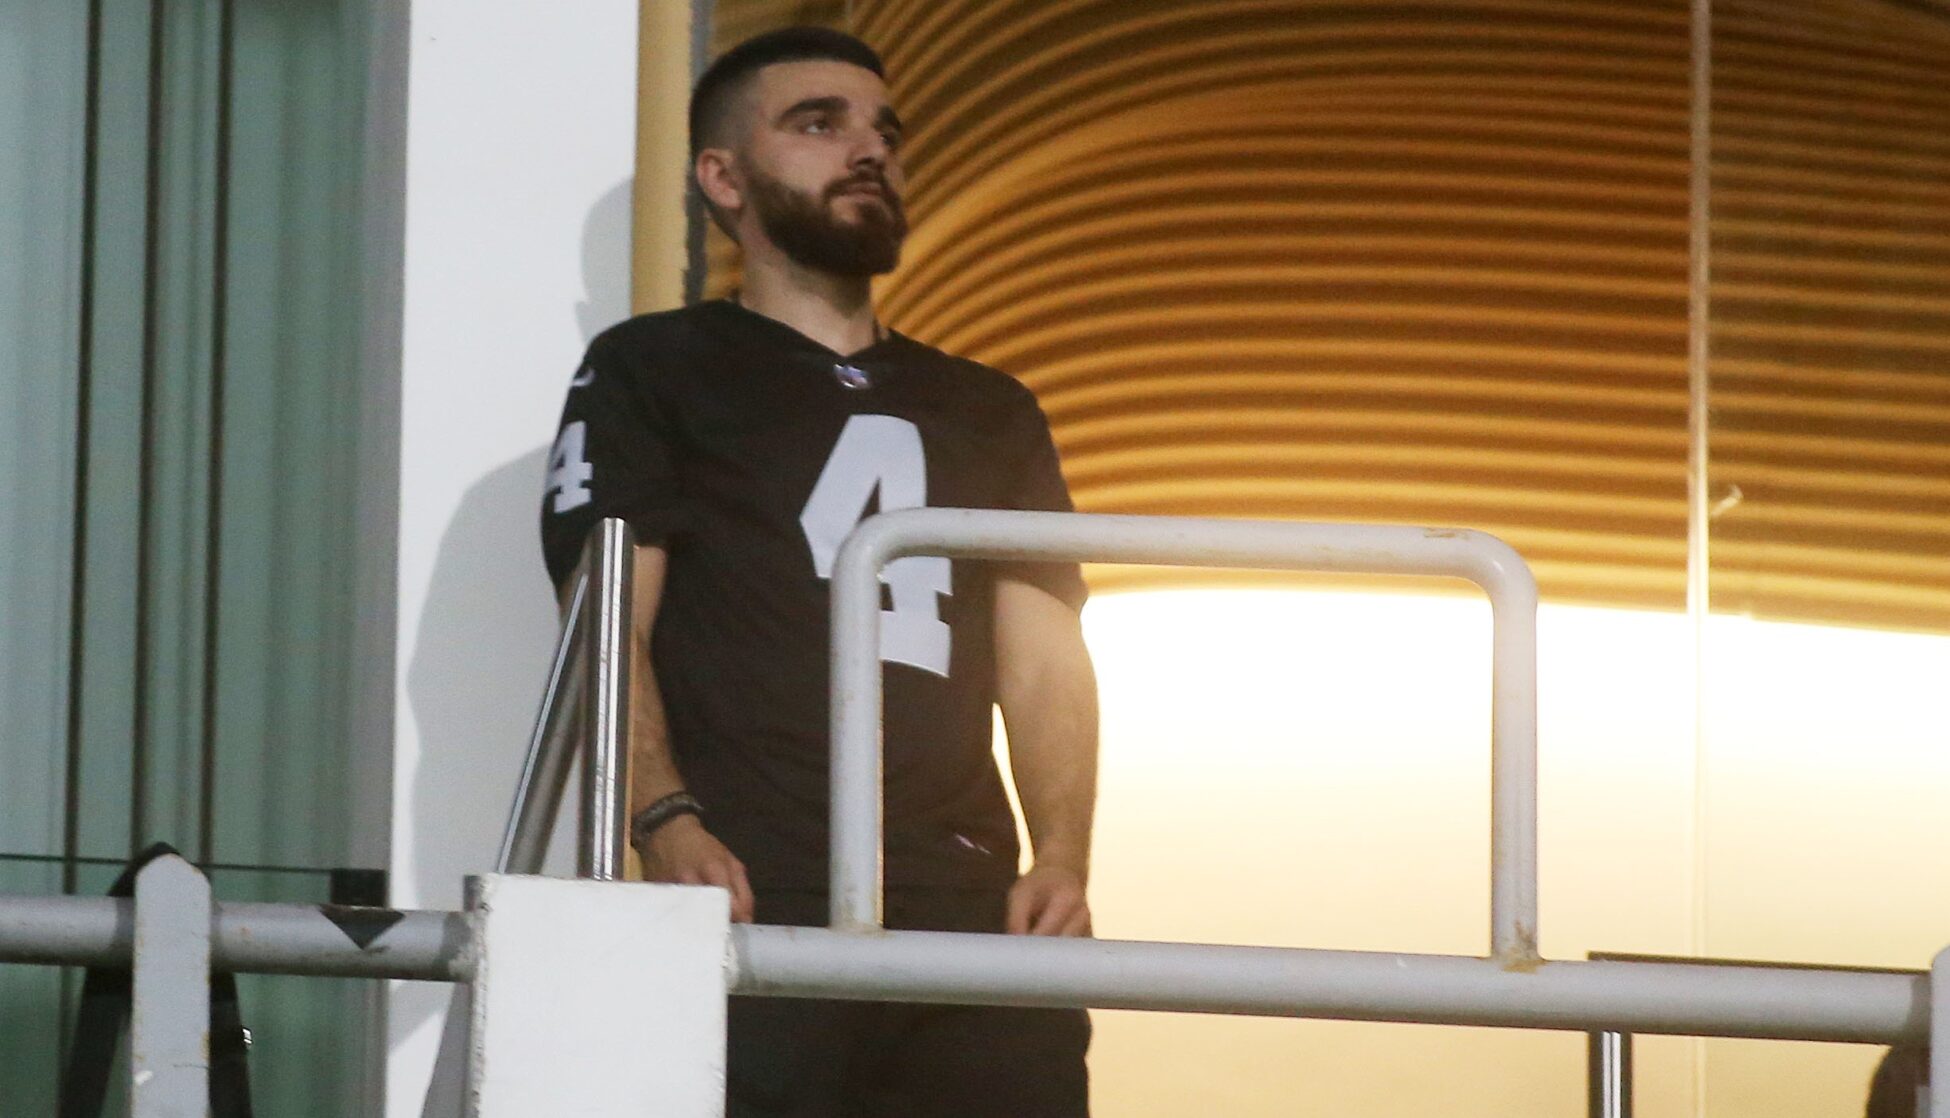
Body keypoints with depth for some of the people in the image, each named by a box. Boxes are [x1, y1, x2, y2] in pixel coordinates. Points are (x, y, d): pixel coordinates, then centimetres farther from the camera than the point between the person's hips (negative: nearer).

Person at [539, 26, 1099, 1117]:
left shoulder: (990, 412, 27)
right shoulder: (653, 369, 14)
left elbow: (1045, 662, 19)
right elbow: (607, 623, 1)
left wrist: (1063, 860, -1)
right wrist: (667, 822, -17)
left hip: (970, 907, 4)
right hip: (757, 908, -4)